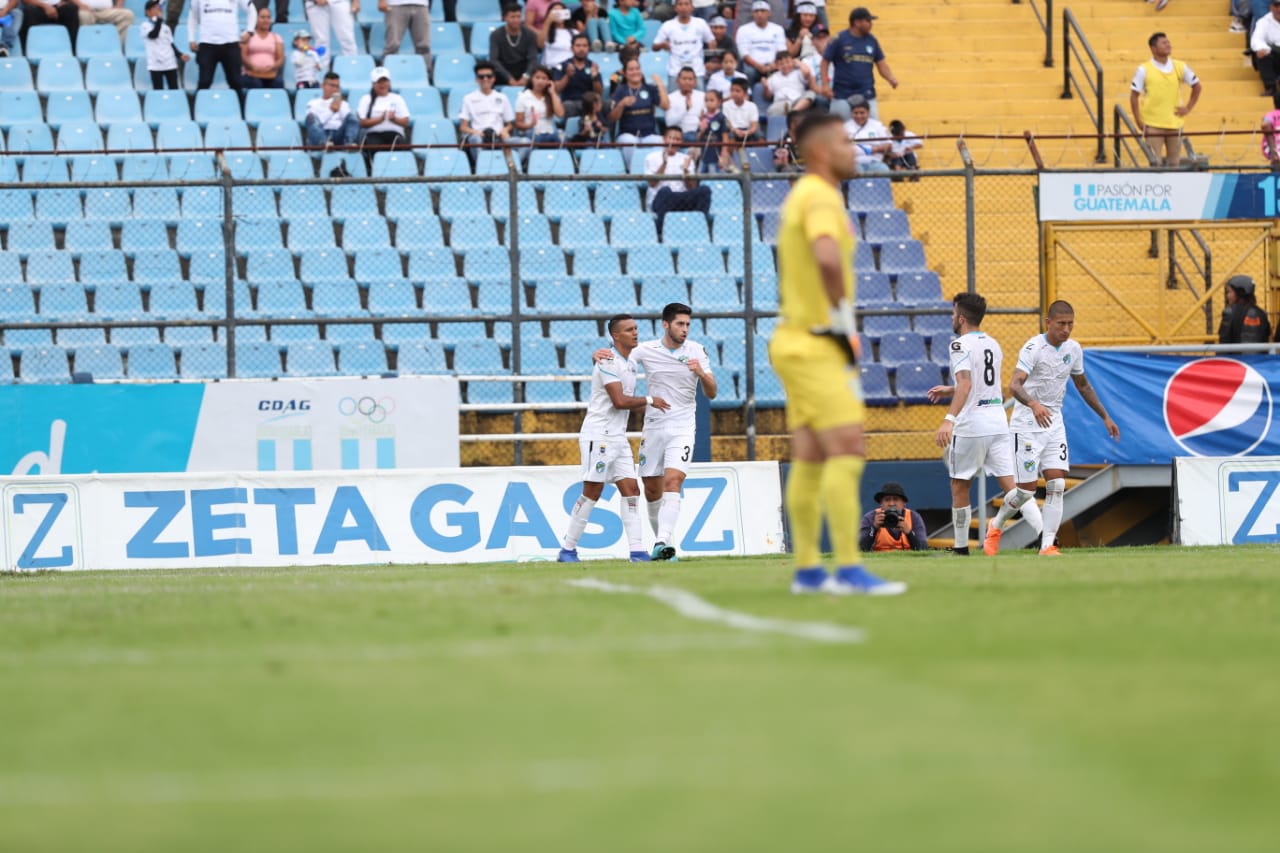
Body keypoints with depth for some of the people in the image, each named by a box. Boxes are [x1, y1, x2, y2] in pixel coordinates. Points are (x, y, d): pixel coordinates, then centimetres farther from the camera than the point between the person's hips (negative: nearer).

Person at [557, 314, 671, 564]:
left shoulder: (631, 363, 15)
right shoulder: (608, 361, -14)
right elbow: (619, 401, -21)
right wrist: (649, 400, -11)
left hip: (618, 437, 9)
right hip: (598, 436, -9)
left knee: (630, 490, 0)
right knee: (592, 492, -7)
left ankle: (637, 551, -4)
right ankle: (567, 549, 2)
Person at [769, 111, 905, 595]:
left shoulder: (801, 196, 16)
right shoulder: (821, 197, -15)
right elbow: (828, 256, -34)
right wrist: (843, 315, -22)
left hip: (795, 341, 10)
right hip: (816, 348, -10)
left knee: (810, 460, 10)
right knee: (848, 451, -13)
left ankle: (807, 569, 11)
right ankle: (848, 569, -17)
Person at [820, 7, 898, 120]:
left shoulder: (871, 40, 6)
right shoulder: (839, 40, -5)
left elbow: (881, 63, 11)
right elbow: (825, 62, -1)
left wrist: (890, 78, -7)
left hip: (867, 96, 3)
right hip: (842, 97, -3)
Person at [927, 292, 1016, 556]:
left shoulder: (961, 345, -9)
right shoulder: (993, 345, 16)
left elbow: (965, 385, -23)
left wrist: (949, 419, -32)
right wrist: (949, 391, 38)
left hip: (970, 426, -6)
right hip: (998, 422, 6)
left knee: (959, 487, 7)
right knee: (1009, 485, 1)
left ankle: (961, 547, 12)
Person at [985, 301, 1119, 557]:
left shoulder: (1073, 350, 4)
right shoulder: (1033, 348, -18)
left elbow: (1082, 385, 22)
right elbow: (1015, 385, -32)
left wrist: (1105, 417, 23)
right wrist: (1034, 405, -52)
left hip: (1054, 424, 6)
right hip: (1027, 425, -6)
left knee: (1056, 485, -7)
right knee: (1027, 490, -4)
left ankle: (1047, 545, -5)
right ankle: (996, 526, 24)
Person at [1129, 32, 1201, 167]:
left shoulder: (1180, 67, 4)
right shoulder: (1144, 70, -4)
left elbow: (1196, 86, 16)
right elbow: (1134, 96, 0)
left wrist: (1188, 108, 6)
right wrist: (1138, 121, -6)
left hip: (1175, 124, 3)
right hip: (1153, 125, -3)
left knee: (1174, 163, 7)